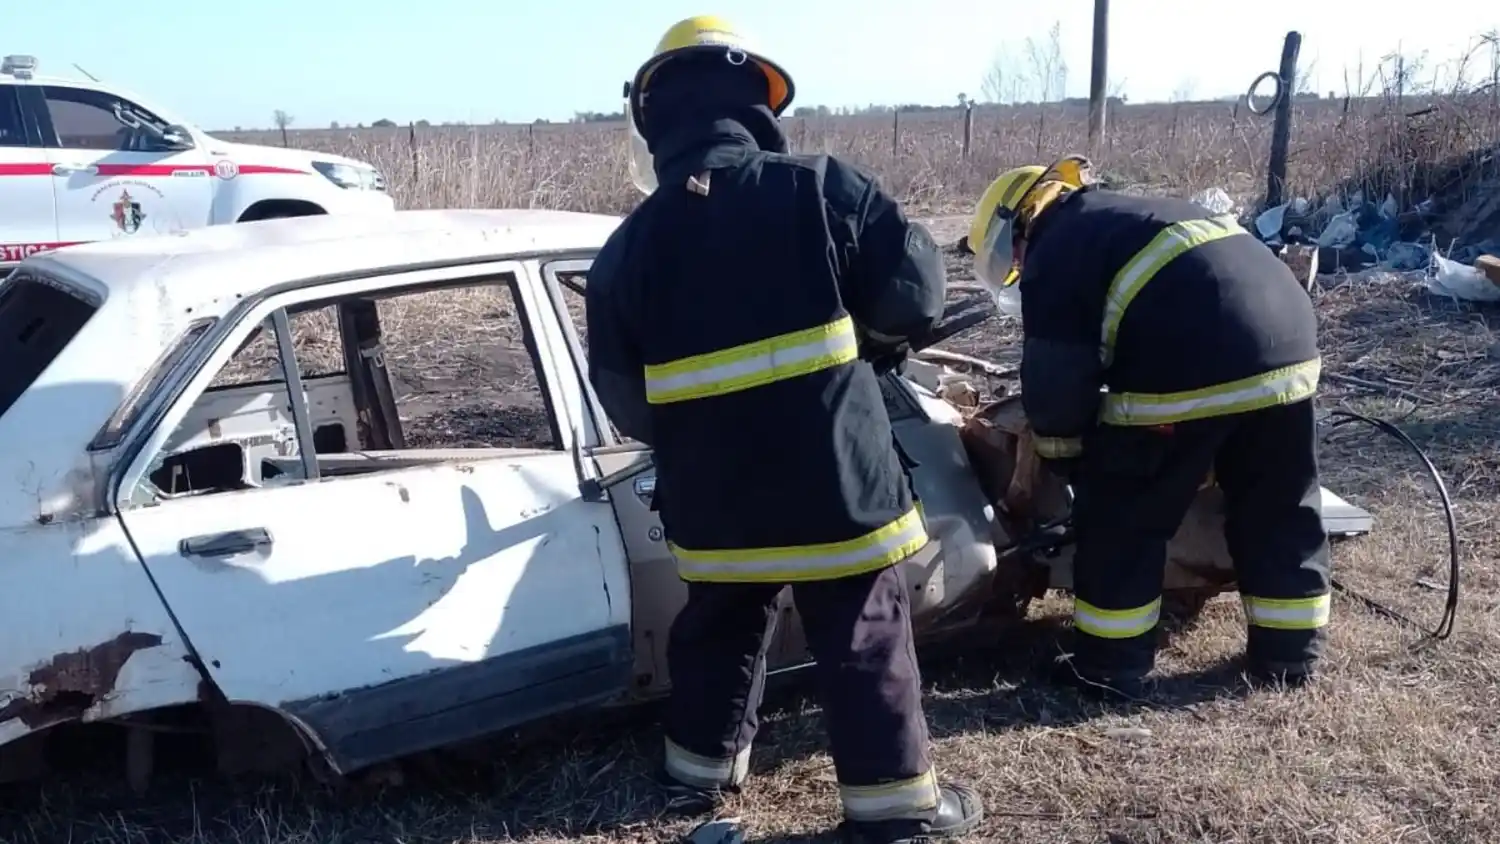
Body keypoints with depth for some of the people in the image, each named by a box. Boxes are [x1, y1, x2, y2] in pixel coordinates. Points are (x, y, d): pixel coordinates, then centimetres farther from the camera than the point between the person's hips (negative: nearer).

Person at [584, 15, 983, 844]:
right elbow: (915, 291, -4)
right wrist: (875, 341, 16)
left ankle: (702, 760, 40)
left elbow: (624, 401, 5)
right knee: (866, 644, 10)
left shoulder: (627, 247, 1)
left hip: (711, 497, 4)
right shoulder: (818, 187, -8)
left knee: (719, 627, 24)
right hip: (837, 480, -3)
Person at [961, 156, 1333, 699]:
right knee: (1279, 511, 21)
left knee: (1124, 518, 8)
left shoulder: (1052, 252, 8)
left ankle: (1110, 667, 15)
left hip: (1190, 370, -8)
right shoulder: (1131, 216, 33)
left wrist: (1064, 462, 19)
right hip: (1290, 344, 8)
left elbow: (1054, 382, 3)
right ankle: (1290, 652, 33)